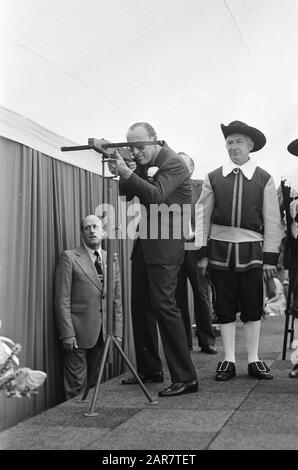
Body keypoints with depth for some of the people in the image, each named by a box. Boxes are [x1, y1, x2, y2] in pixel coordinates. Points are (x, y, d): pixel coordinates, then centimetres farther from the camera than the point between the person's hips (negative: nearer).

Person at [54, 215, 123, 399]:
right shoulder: (69, 257, -4)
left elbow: (117, 300, 12)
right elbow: (62, 300, -8)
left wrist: (117, 332, 5)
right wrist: (67, 334, -14)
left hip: (102, 333, 4)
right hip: (78, 331, -4)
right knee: (76, 383, 0)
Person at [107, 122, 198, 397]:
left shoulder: (173, 163, -10)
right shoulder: (144, 163, 13)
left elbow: (156, 195, -22)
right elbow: (127, 194, 13)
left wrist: (126, 173, -26)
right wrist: (119, 173, -4)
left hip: (165, 243, -9)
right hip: (145, 241, 9)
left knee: (163, 305, -13)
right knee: (141, 305, 11)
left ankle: (185, 378, -7)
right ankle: (150, 369, 23)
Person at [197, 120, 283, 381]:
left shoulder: (264, 179, 3)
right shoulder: (213, 178, 5)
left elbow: (272, 221, 3)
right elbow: (203, 216, 5)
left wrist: (270, 257, -2)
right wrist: (202, 252, 1)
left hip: (251, 250, 0)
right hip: (220, 249, 1)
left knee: (253, 308, 5)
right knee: (225, 308, 6)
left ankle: (254, 360, 17)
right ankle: (229, 360, 15)